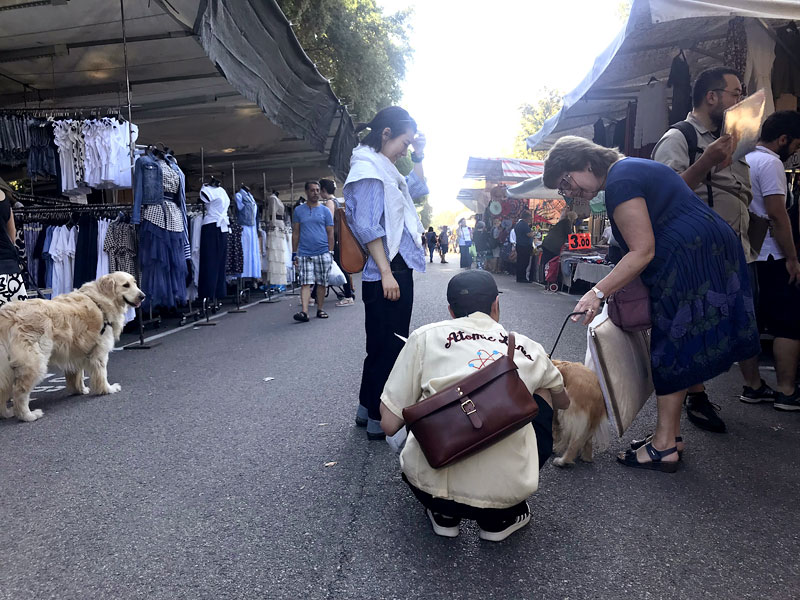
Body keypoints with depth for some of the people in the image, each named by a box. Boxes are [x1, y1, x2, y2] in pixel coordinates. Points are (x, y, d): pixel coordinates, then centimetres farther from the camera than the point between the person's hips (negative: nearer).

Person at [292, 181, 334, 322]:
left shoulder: (325, 211, 7)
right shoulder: (299, 210, 9)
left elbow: (330, 233, 7)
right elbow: (295, 233, 10)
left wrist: (330, 252, 1)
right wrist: (294, 253, 6)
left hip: (323, 253, 0)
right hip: (304, 254, 0)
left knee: (322, 283, 5)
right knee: (305, 283, -8)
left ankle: (320, 310, 18)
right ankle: (304, 312, -13)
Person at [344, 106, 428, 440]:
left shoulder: (384, 169, 19)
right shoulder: (367, 169, -11)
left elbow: (416, 190, 34)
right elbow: (368, 227, -19)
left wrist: (418, 157, 21)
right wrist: (386, 273, -21)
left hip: (398, 271, 10)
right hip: (386, 273, -10)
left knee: (387, 346, 16)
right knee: (386, 347, -2)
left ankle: (367, 410, 29)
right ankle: (379, 421, 10)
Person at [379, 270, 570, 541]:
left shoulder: (426, 336, 2)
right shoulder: (529, 349, 10)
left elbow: (389, 425, 2)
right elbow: (564, 402, 31)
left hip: (431, 486, 0)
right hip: (505, 494, 0)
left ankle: (444, 515, 19)